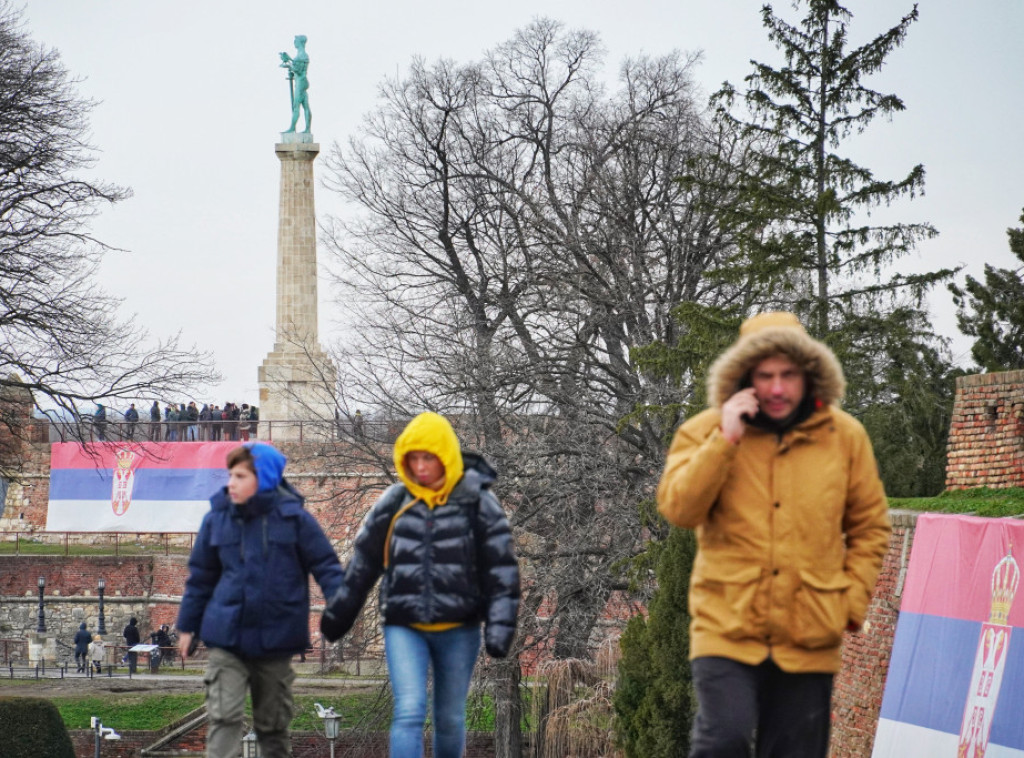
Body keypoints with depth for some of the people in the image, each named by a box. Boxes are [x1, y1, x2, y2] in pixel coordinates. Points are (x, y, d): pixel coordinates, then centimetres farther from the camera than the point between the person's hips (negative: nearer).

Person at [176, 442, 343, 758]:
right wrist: (187, 626, 13)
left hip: (275, 639, 0)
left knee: (273, 721, 13)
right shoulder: (217, 518, 1)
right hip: (226, 639, 0)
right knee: (223, 715, -11)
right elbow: (200, 577, 10)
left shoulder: (293, 518, -5)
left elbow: (326, 566, -1)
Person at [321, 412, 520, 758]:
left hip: (458, 629, 0)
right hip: (403, 628, 0)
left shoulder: (478, 503, -4)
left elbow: (502, 570, -3)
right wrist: (338, 614, 15)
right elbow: (363, 562, 11)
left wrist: (501, 626, -10)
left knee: (451, 718, 11)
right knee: (409, 712, -14)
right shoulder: (393, 503, 1)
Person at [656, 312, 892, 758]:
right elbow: (677, 510, -12)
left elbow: (869, 526, 13)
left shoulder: (845, 436, 5)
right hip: (727, 627, -2)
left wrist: (854, 599, 3)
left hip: (809, 636, 2)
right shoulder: (705, 432, 1)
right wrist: (725, 440, -18)